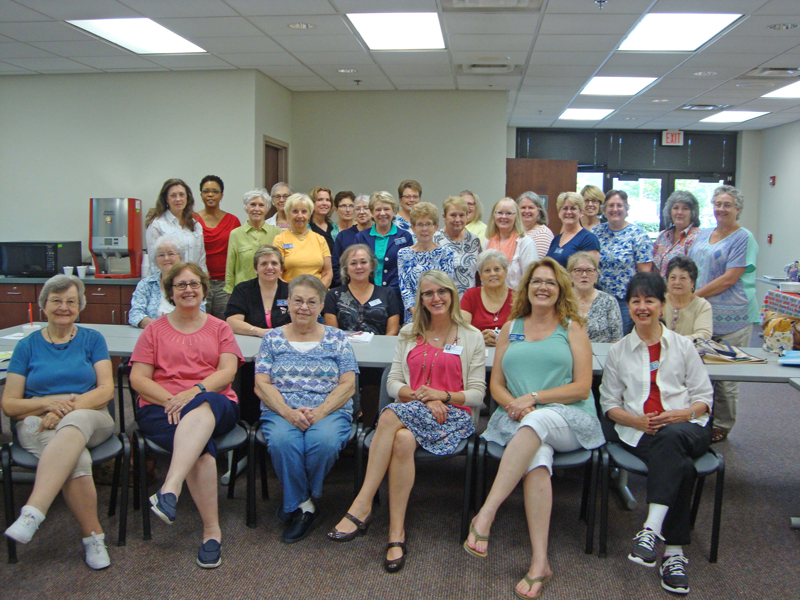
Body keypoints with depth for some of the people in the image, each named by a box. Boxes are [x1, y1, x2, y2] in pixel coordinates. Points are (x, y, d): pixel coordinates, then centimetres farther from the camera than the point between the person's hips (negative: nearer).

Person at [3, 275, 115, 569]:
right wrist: (50, 403, -11)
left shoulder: (92, 339, 13)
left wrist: (69, 407, -15)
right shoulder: (27, 346, 13)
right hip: (37, 423, 0)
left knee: (74, 424, -39)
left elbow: (106, 390, 2)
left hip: (89, 417, 0)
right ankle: (93, 535, -25)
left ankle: (32, 514, -46)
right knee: (76, 458, -34)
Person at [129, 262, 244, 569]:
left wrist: (196, 391, -16)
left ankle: (170, 490, -50)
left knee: (202, 409, -39)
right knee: (201, 444, -33)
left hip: (215, 404, 0)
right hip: (160, 408, 0)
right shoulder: (154, 330, 18)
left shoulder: (219, 328, 19)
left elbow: (227, 371, 3)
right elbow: (138, 378, 7)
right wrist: (169, 400, -12)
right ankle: (211, 529, -29)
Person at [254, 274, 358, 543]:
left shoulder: (337, 338, 12)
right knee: (282, 441, -34)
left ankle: (295, 504, -7)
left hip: (330, 412, 0)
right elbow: (262, 384, 4)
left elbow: (347, 385, 3)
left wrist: (320, 412, -14)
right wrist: (288, 412, -14)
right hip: (280, 411, 1)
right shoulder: (273, 338, 14)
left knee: (325, 441, -34)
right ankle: (304, 507, -12)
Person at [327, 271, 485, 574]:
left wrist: (442, 395, -13)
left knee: (391, 414, -33)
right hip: (410, 412, 3)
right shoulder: (409, 333, 18)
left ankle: (362, 506, -29)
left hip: (453, 415, -3)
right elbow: (393, 383, 11)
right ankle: (397, 532, -32)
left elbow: (477, 394, 5)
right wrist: (420, 397, -9)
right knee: (403, 440, -36)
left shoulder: (471, 337, 9)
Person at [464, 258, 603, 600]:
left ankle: (485, 516, -40)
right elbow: (496, 384, 16)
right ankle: (540, 562, -34)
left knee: (537, 422, -37)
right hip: (518, 420, 2)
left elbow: (582, 387, 1)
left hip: (569, 419, -1)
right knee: (537, 459, -33)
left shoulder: (573, 328, 11)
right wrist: (513, 405, -7)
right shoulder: (510, 328, 19)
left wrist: (534, 398, -10)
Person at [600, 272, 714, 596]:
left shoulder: (683, 346, 16)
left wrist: (684, 413, -11)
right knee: (681, 466, -34)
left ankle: (651, 530, -45)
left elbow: (704, 397, 12)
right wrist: (636, 420, -8)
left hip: (686, 427, 0)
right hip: (637, 431, 0)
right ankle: (674, 551, -32)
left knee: (671, 438, -39)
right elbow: (609, 402, 13)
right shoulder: (618, 351, 16)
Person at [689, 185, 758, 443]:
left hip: (730, 317, -6)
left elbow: (729, 279, -14)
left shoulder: (743, 238, -6)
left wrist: (695, 295, -16)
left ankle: (722, 426, 15)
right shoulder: (703, 235, 15)